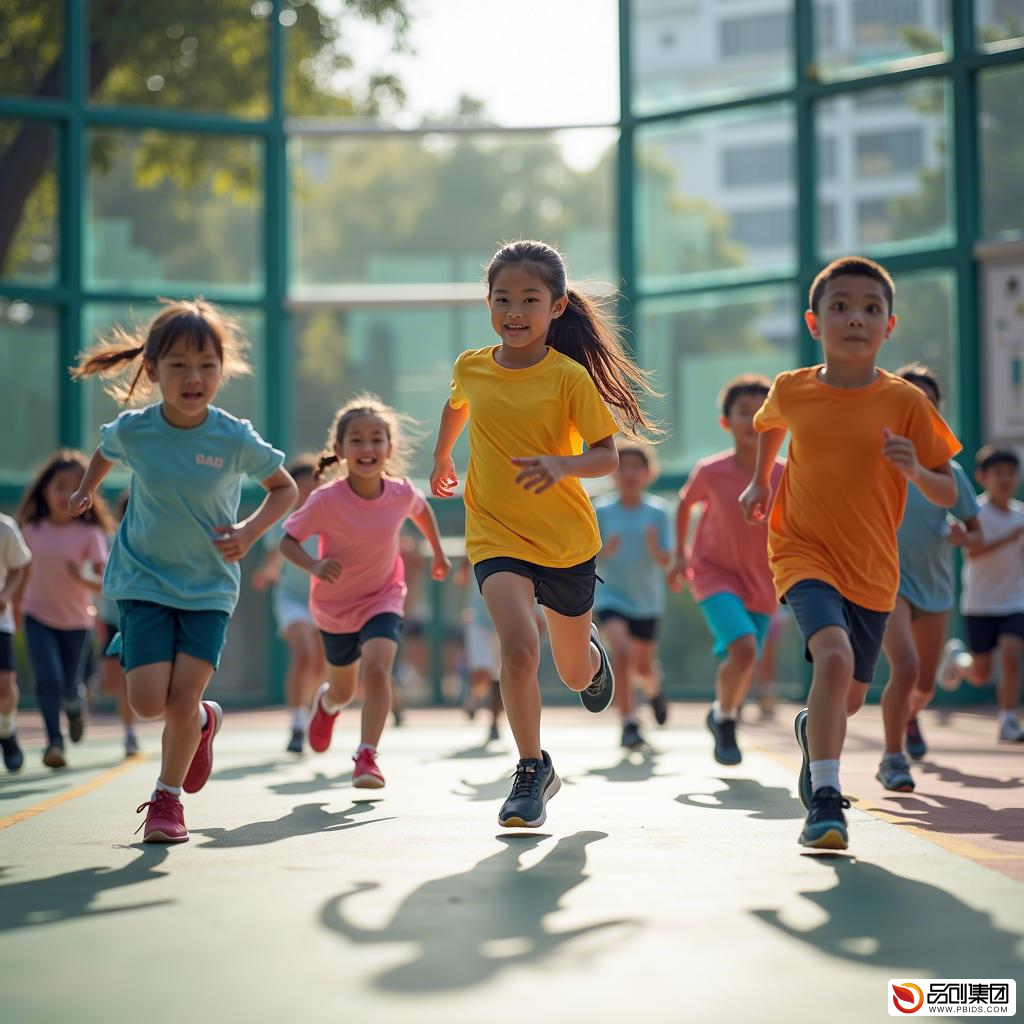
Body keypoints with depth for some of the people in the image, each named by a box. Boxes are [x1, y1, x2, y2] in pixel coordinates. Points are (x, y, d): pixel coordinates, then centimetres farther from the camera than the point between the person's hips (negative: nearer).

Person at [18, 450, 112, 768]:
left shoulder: (89, 533, -14)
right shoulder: (33, 529, -5)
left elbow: (105, 581, -18)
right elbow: (26, 571, 10)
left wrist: (82, 578, -38)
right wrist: (15, 609, 16)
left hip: (77, 620, -1)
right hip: (38, 616, 1)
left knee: (69, 686, 9)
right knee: (48, 679, -17)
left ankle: (75, 706, 44)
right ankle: (54, 742, -10)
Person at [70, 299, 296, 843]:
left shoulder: (236, 439, -16)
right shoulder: (131, 431, -12)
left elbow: (285, 488, 0)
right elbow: (106, 451, 15)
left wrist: (250, 532, -13)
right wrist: (87, 489, 21)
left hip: (209, 586, -1)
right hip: (144, 579, 1)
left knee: (182, 698, -9)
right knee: (148, 701, -10)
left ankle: (167, 797, 16)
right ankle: (203, 719, 27)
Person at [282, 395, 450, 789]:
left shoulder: (401, 493, -17)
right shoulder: (326, 500, -25)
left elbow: (421, 509, 7)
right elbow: (287, 539, -18)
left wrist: (438, 553, 17)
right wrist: (313, 565, -37)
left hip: (383, 600, 0)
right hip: (335, 605, 0)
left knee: (377, 669, -27)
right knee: (344, 690, 18)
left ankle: (367, 756, -20)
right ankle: (327, 702, 56)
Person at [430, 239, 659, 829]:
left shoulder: (570, 376, -12)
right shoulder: (471, 367, -1)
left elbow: (608, 456, -11)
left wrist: (562, 465, -30)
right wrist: (442, 460, 35)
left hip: (567, 539, 0)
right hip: (496, 536, 1)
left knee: (575, 674, 15)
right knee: (519, 648, -25)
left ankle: (592, 651, 54)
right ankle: (532, 770, -8)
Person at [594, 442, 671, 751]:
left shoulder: (658, 511, -4)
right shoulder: (602, 511, -4)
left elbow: (666, 562, -7)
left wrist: (654, 549, -28)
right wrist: (606, 551, -22)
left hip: (647, 601, 1)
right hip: (611, 597, -1)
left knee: (643, 668, 12)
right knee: (621, 653, -24)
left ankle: (655, 688, 49)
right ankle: (629, 725, -17)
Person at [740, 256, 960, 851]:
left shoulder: (905, 402, -9)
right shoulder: (791, 391, -5)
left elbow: (948, 496, -6)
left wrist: (916, 471, -24)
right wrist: (761, 480, 20)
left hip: (873, 570, 2)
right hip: (804, 554, -2)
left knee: (851, 698, 14)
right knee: (835, 656, -28)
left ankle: (812, 730, 50)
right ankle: (825, 800, -23)